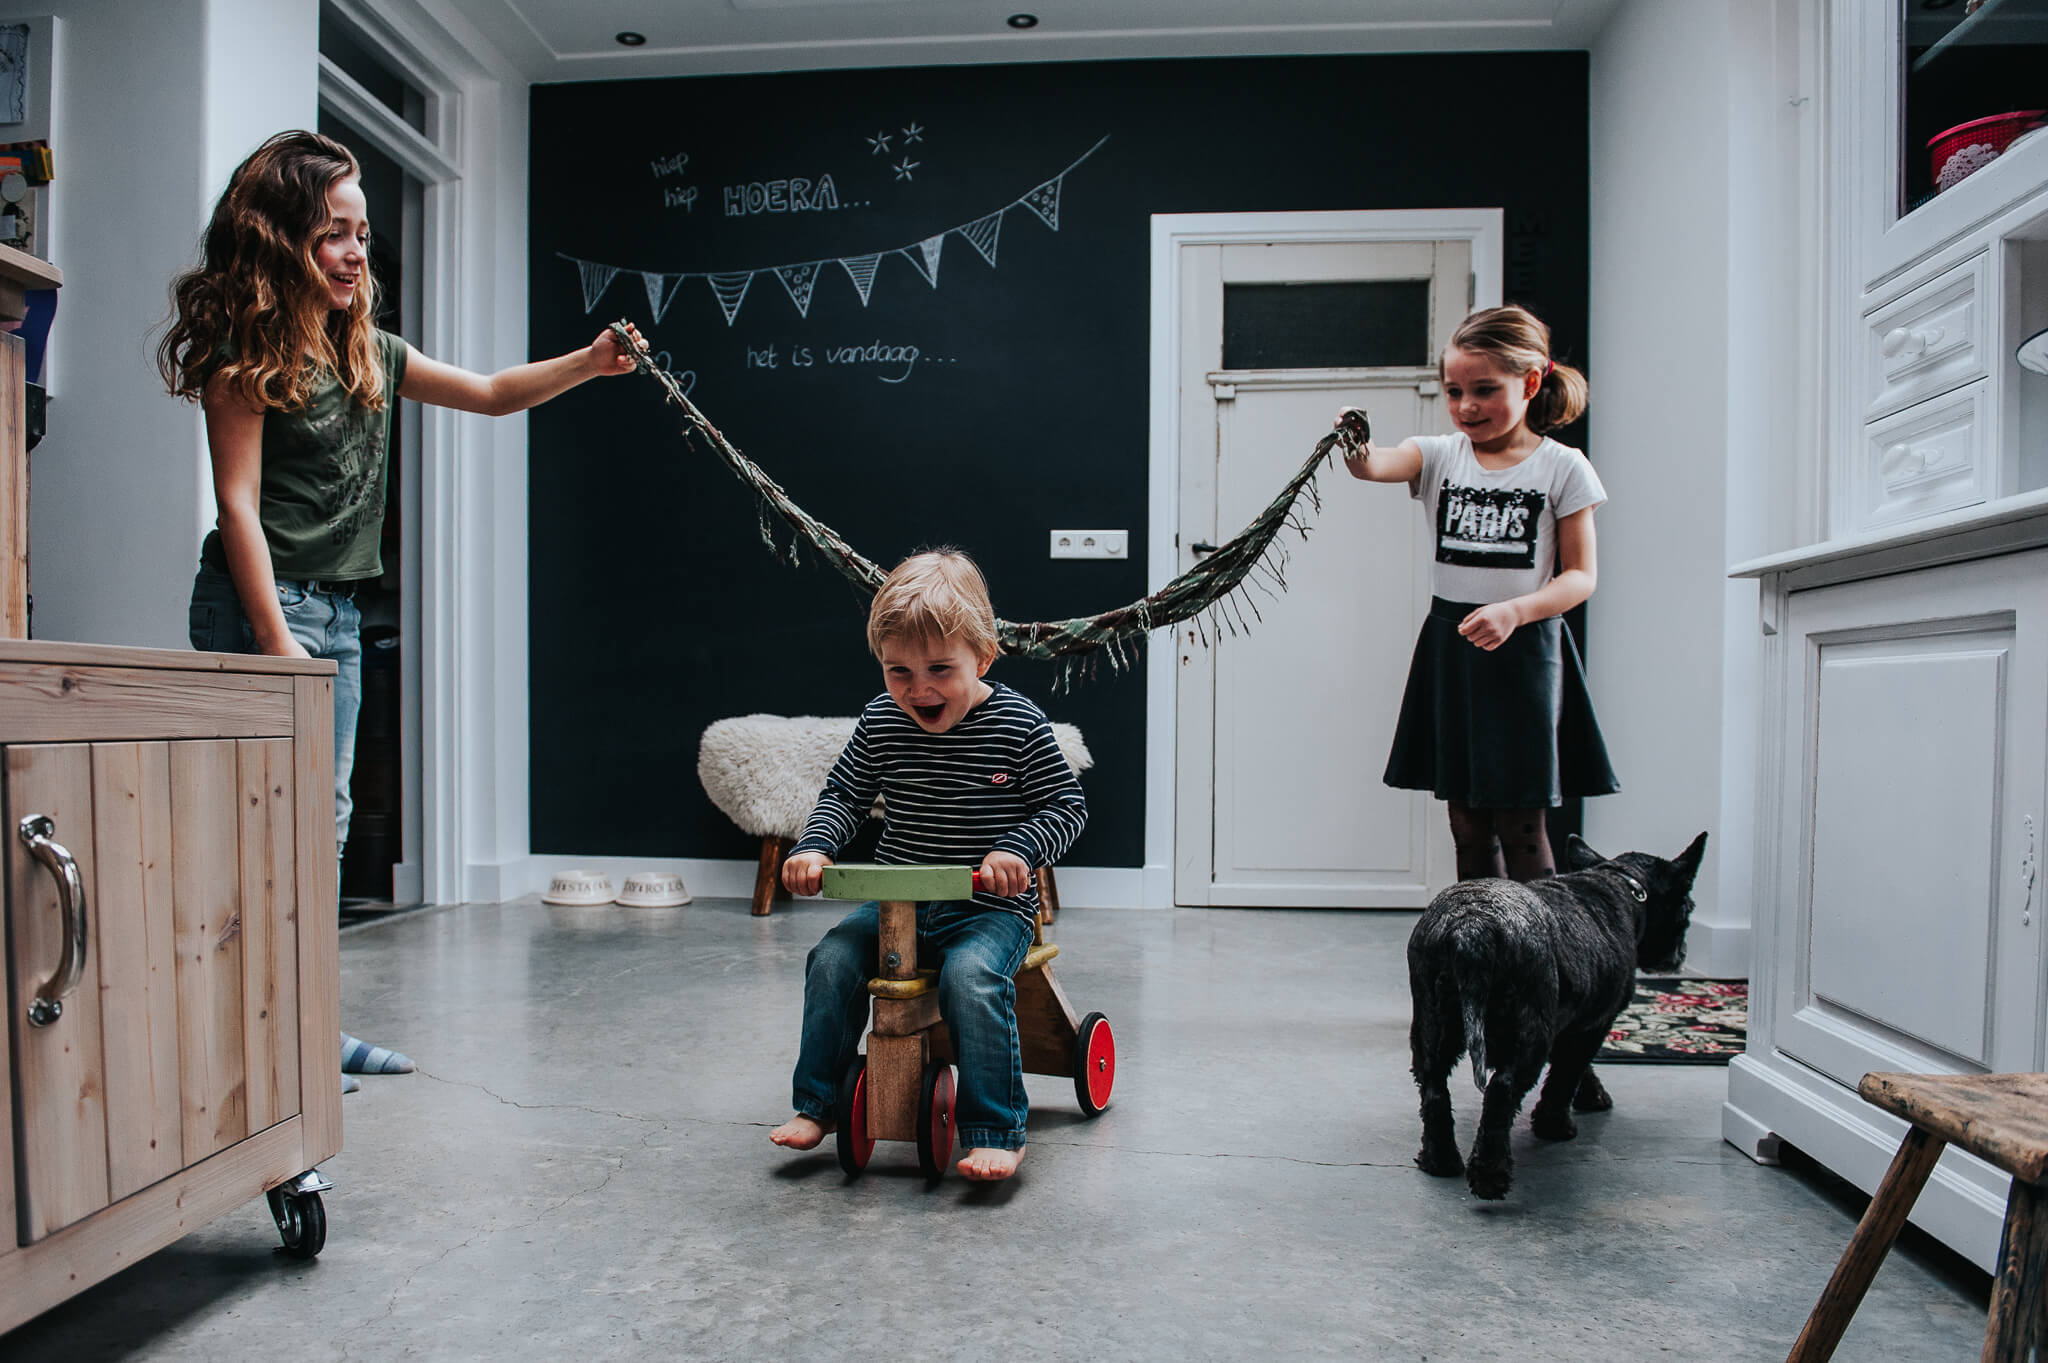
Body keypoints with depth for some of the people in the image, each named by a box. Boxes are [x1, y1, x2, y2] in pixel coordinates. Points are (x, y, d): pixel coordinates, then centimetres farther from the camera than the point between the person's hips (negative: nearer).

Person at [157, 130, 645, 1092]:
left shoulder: (367, 351, 14)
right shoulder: (246, 346, -8)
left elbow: (490, 394, 21)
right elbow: (237, 501, -13)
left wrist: (588, 363, 6)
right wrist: (275, 640, -19)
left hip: (340, 608, 8)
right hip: (266, 604, -8)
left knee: (325, 819, 11)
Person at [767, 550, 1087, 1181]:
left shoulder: (1018, 724, -11)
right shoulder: (880, 722, 0)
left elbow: (1067, 806, -6)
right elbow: (843, 796, 10)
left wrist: (1018, 848, -23)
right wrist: (814, 846, -9)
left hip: (990, 907, -4)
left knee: (971, 976, -31)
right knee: (832, 960, -15)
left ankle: (995, 1130, -16)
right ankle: (817, 1103, 5)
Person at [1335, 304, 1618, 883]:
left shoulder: (1561, 467, -2)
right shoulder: (1440, 455, 5)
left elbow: (1581, 575, -4)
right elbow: (1377, 466, -16)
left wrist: (1514, 612, -20)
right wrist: (1354, 449, -39)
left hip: (1524, 650, -3)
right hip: (1449, 647, 3)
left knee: (1521, 825, 0)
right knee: (1467, 822, 10)